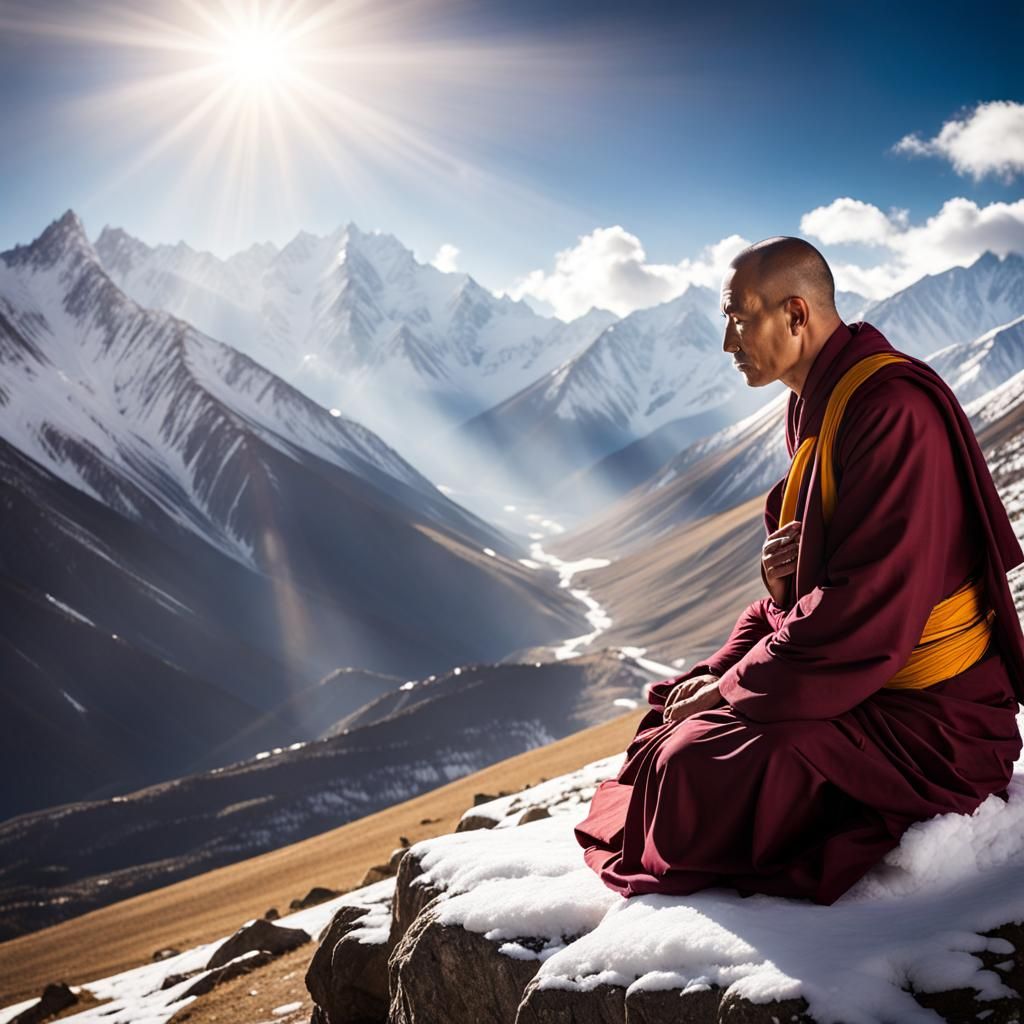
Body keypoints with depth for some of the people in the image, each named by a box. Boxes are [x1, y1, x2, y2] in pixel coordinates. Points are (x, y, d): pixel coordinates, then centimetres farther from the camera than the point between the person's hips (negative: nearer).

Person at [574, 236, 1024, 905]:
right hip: (865, 678, 10)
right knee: (670, 717, 10)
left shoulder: (893, 411, -23)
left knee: (695, 768, -23)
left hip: (928, 721, -10)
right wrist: (781, 582, -6)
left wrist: (731, 689, -18)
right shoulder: (822, 407, 10)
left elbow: (868, 609, -27)